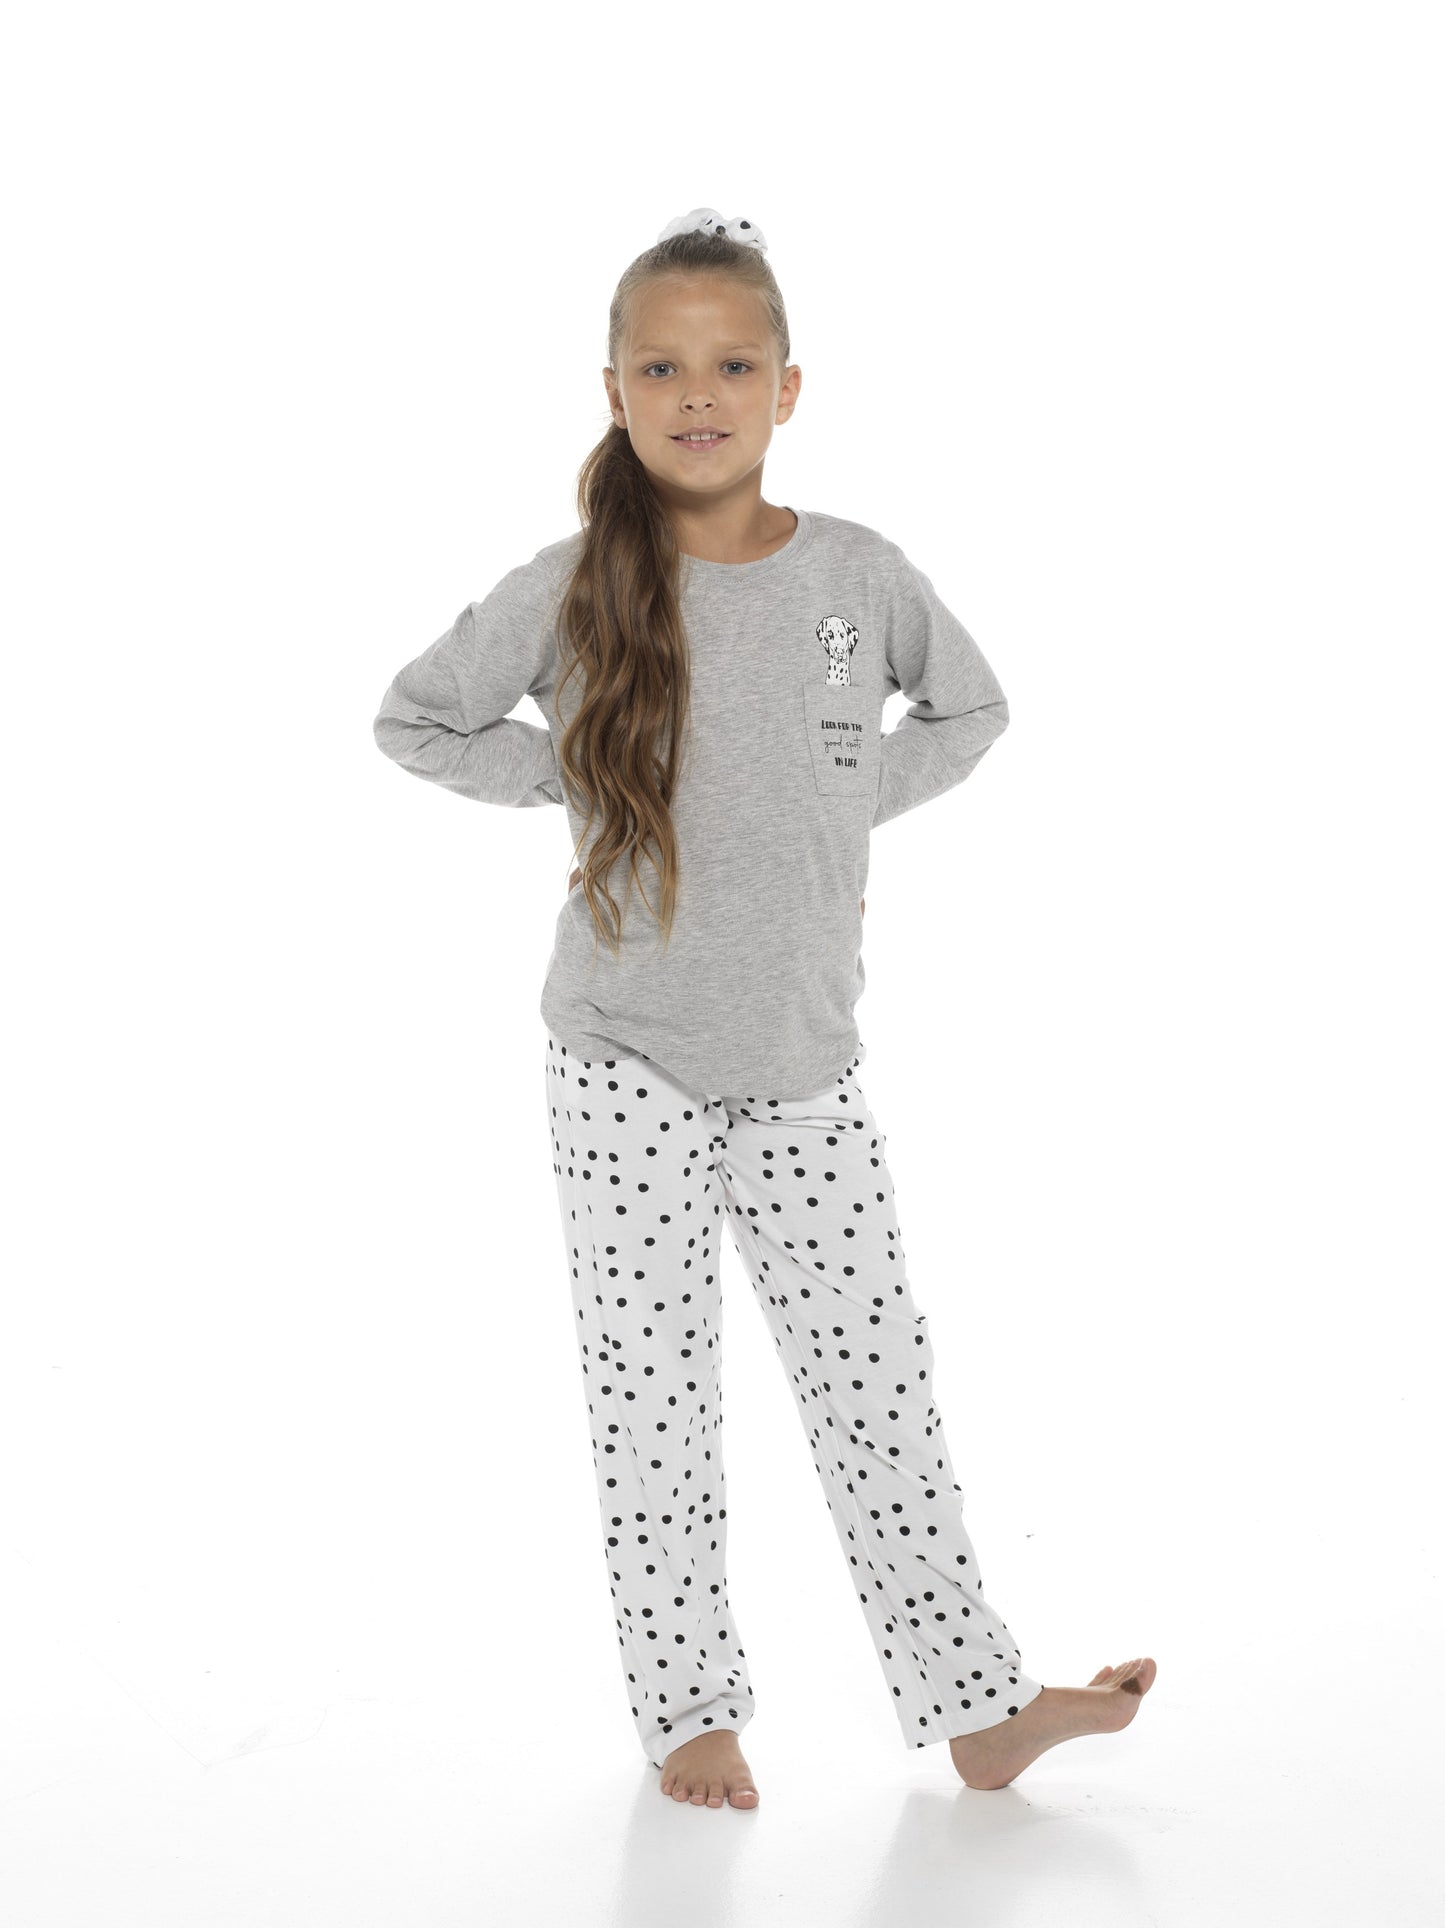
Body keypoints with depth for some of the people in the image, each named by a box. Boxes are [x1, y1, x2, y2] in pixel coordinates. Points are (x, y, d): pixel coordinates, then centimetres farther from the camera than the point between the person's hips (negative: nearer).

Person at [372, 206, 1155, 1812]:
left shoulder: (861, 575, -2)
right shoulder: (568, 592, -7)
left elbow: (969, 710, 16)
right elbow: (414, 723, 7)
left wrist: (850, 806, 3)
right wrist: (571, 783, -4)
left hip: (808, 1071, 2)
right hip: (628, 1073, -1)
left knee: (879, 1394, 7)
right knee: (655, 1408, 6)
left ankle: (976, 1707, 17)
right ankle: (688, 1711, 21)